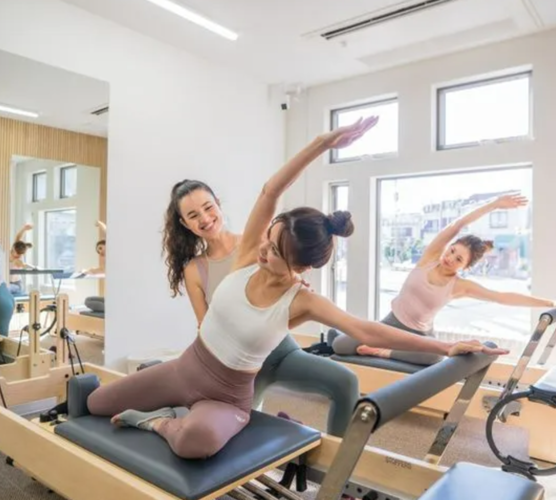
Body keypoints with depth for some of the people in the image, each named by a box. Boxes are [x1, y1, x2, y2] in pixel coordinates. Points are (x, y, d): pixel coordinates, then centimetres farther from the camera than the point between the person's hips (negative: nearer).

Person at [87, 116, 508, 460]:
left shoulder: (302, 302, -21)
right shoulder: (247, 257, -13)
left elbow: (367, 331, -25)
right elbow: (271, 191, -24)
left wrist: (446, 347, -26)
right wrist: (322, 144, -34)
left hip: (228, 396, -4)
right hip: (183, 369, 4)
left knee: (199, 439, -39)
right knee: (95, 403, 12)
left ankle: (162, 422, -6)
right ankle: (176, 414, 24)